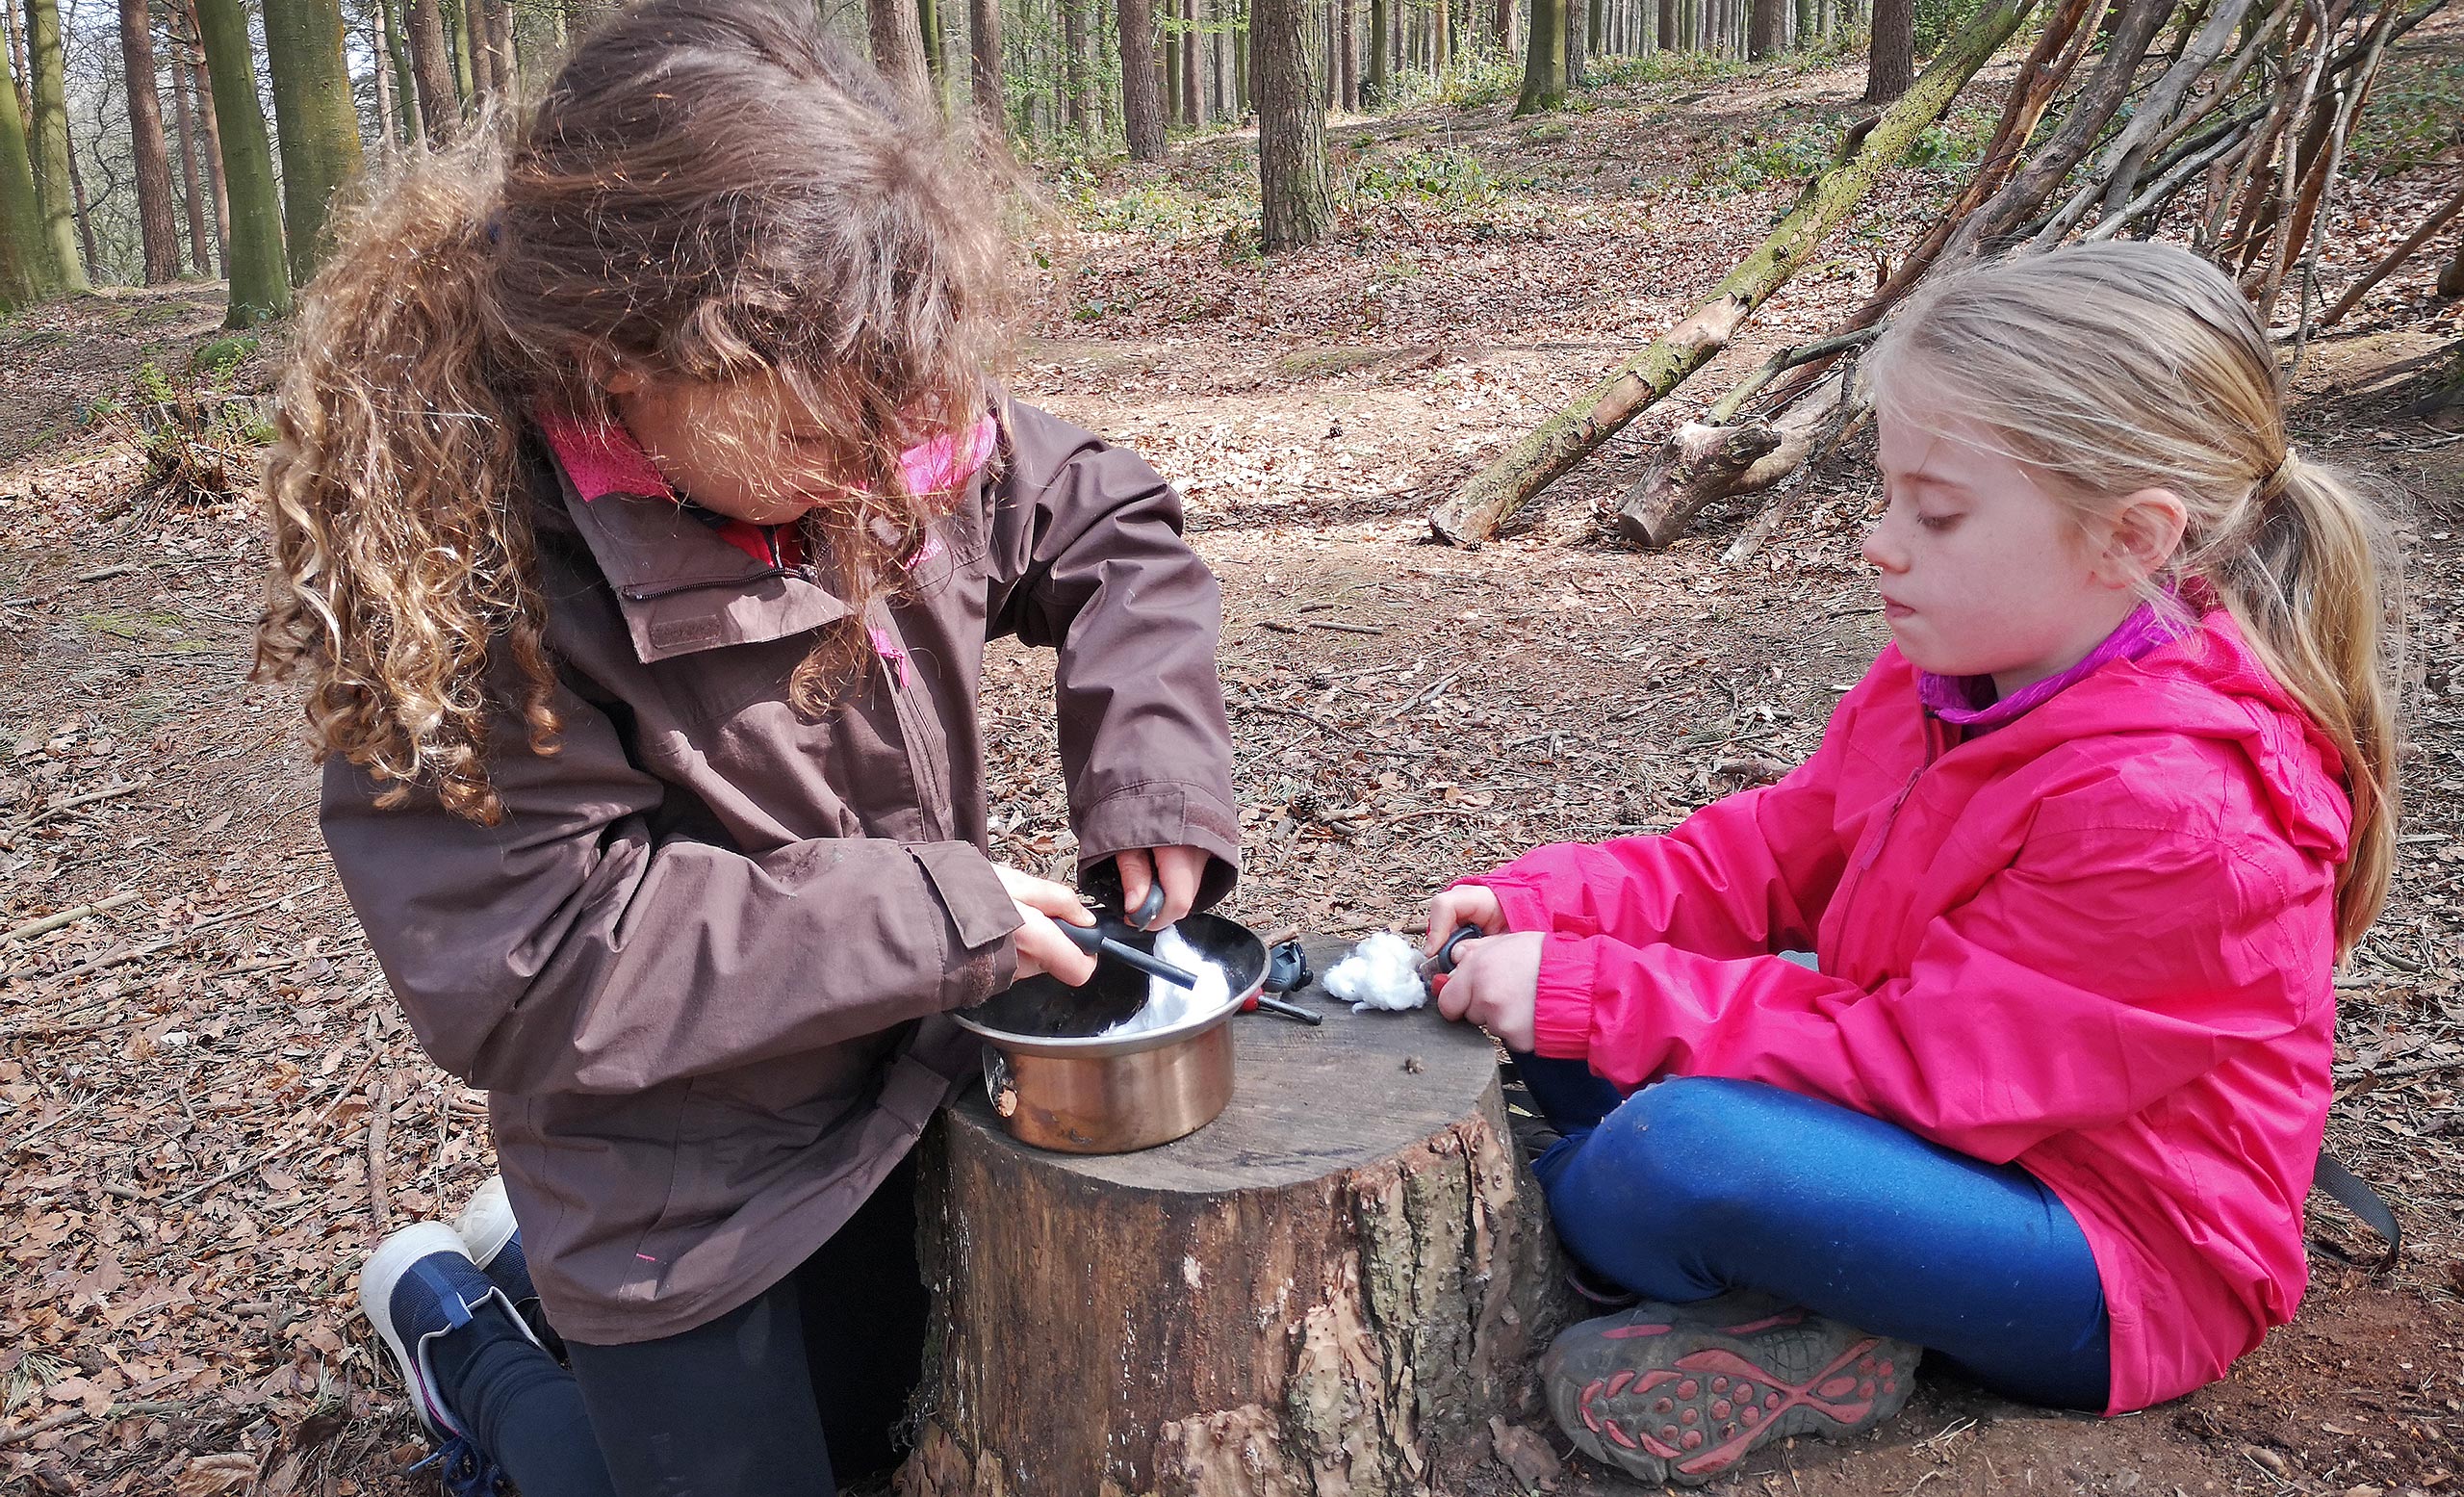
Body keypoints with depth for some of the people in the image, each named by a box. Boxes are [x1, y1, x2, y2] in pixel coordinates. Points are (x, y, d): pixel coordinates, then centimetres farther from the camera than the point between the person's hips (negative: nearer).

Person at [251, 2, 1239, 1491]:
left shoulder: (868, 416, -15)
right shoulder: (470, 559, -29)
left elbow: (1113, 525, 0)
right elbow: (528, 971, -28)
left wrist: (1156, 768, -17)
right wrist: (936, 911, -28)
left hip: (894, 1094, 6)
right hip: (687, 1193, -6)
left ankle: (546, 1253, 46)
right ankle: (462, 1324, 35)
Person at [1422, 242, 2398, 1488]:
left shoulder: (2175, 814, -30)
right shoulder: (1943, 682, -2)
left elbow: (1926, 1066, -29)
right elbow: (1767, 856, 3)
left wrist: (1597, 993, -29)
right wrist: (1543, 907, -13)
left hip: (2118, 1274, -9)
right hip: (1948, 1114, 9)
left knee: (1679, 1152, -35)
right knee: (1559, 1008, 0)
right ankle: (1790, 1311, -8)